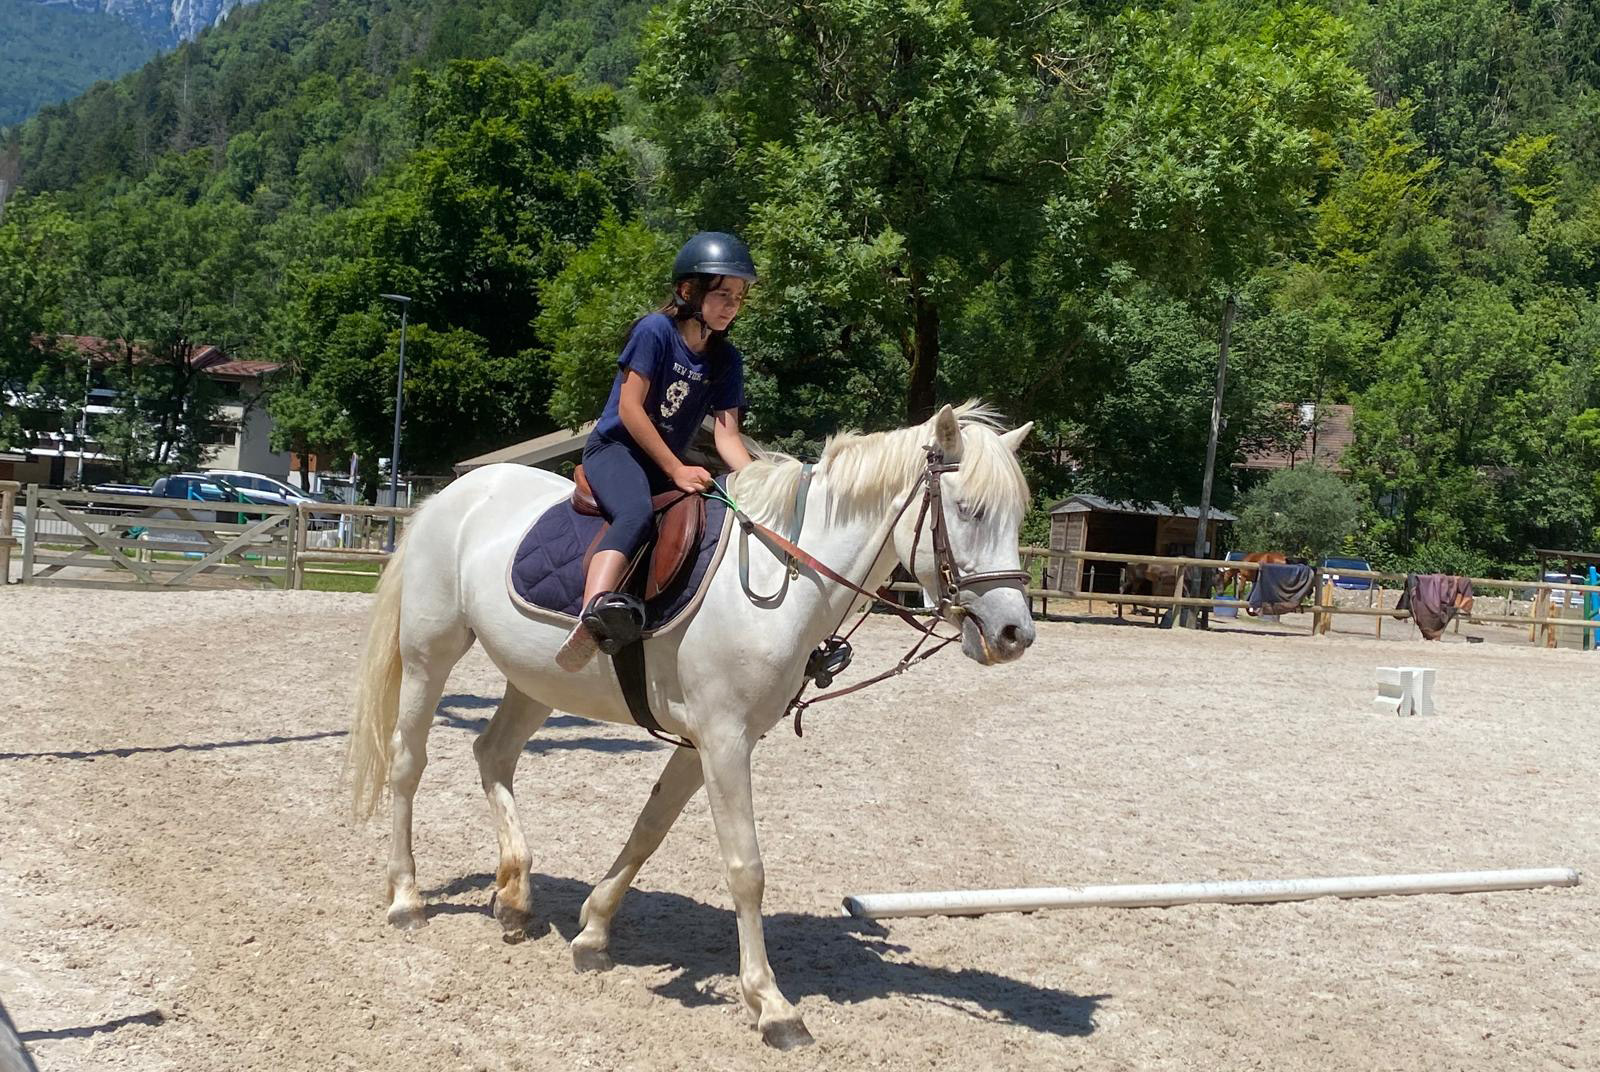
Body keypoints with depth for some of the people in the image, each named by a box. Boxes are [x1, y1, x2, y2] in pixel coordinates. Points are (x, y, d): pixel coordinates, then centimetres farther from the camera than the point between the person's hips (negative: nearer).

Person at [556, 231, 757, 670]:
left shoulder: (726, 359, 6)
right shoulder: (656, 330, -11)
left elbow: (727, 435, 0)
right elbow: (630, 408, -15)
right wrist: (677, 471, -18)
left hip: (669, 462, 8)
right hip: (615, 448, -8)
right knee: (637, 512, -38)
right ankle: (593, 615, -60)